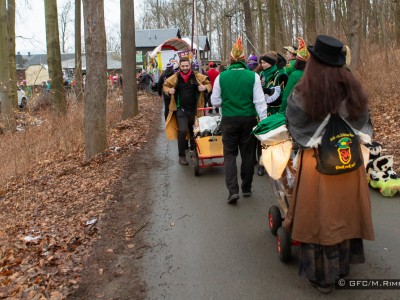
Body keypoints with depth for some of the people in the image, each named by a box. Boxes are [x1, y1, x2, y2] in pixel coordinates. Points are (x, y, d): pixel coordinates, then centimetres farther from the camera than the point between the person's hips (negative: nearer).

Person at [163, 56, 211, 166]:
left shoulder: (197, 76, -3)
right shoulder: (175, 78, -2)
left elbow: (209, 84, 6)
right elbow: (165, 85, 13)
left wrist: (205, 87, -16)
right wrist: (169, 90, -8)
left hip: (194, 109, 2)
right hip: (181, 109, -2)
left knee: (194, 131, 17)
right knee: (182, 131, -16)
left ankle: (194, 150, 42)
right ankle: (182, 155, -3)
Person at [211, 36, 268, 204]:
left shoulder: (221, 77, -5)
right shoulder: (253, 76, -7)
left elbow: (215, 102, 2)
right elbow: (259, 101, -7)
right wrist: (264, 121, -1)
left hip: (229, 120, 0)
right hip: (249, 119, 0)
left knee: (230, 155, 8)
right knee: (248, 154, 13)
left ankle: (233, 190, -5)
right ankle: (246, 188, 25)